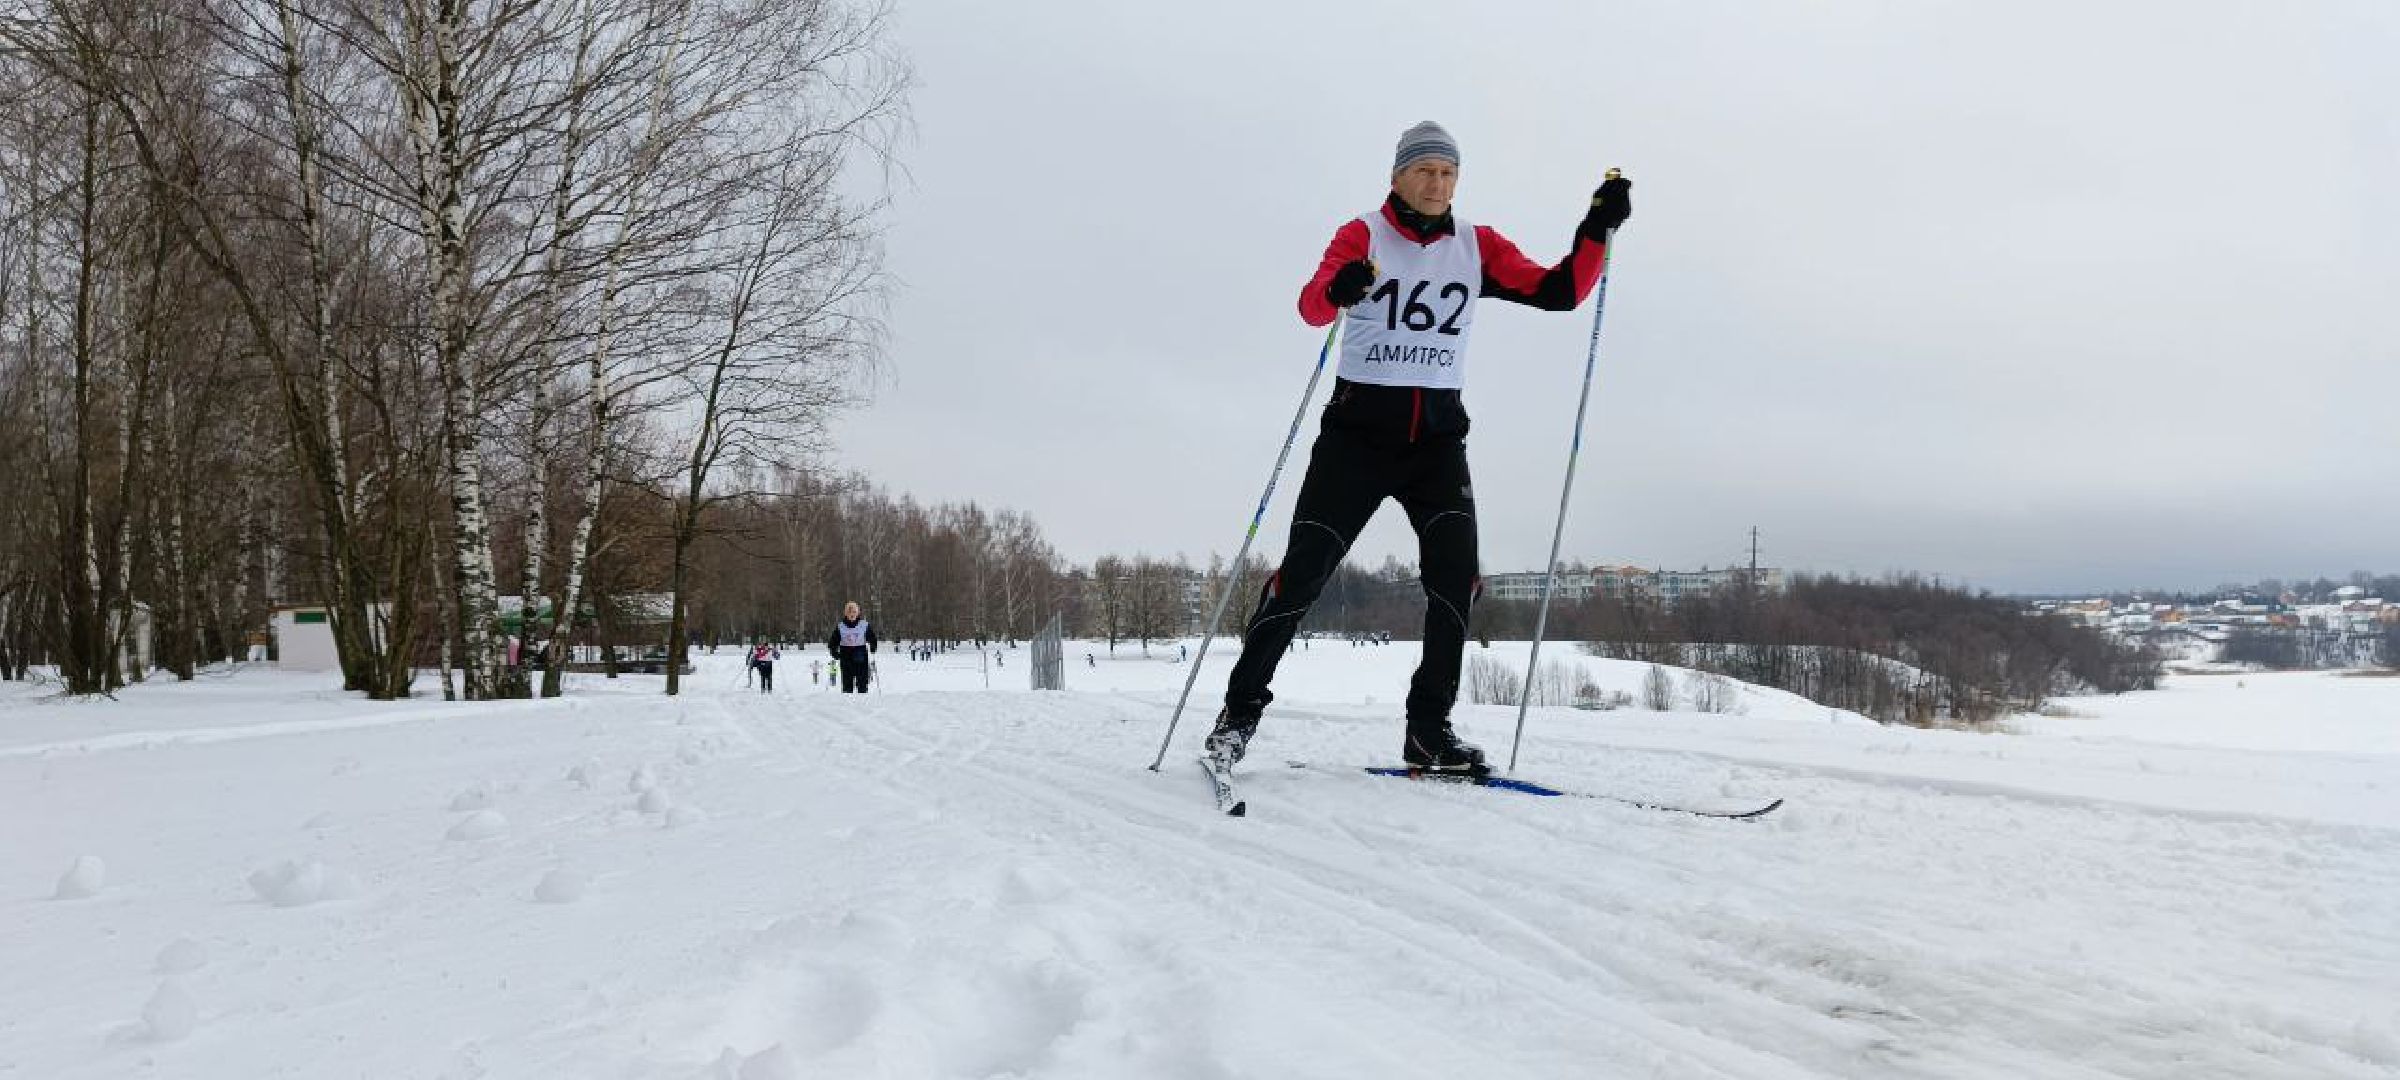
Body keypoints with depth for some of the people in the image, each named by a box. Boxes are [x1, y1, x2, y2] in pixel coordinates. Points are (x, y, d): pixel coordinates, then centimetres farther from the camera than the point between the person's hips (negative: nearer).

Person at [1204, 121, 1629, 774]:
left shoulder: (1478, 248, 10)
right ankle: (1242, 704, 7)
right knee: (1304, 571, -8)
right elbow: (1311, 306, -17)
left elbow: (1559, 292, 5)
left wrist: (1597, 229, -10)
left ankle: (1429, 729, -2)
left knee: (1456, 574, -12)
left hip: (1439, 434, 3)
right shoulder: (1363, 236, 0)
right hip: (1358, 426, -3)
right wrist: (1339, 290, -41)